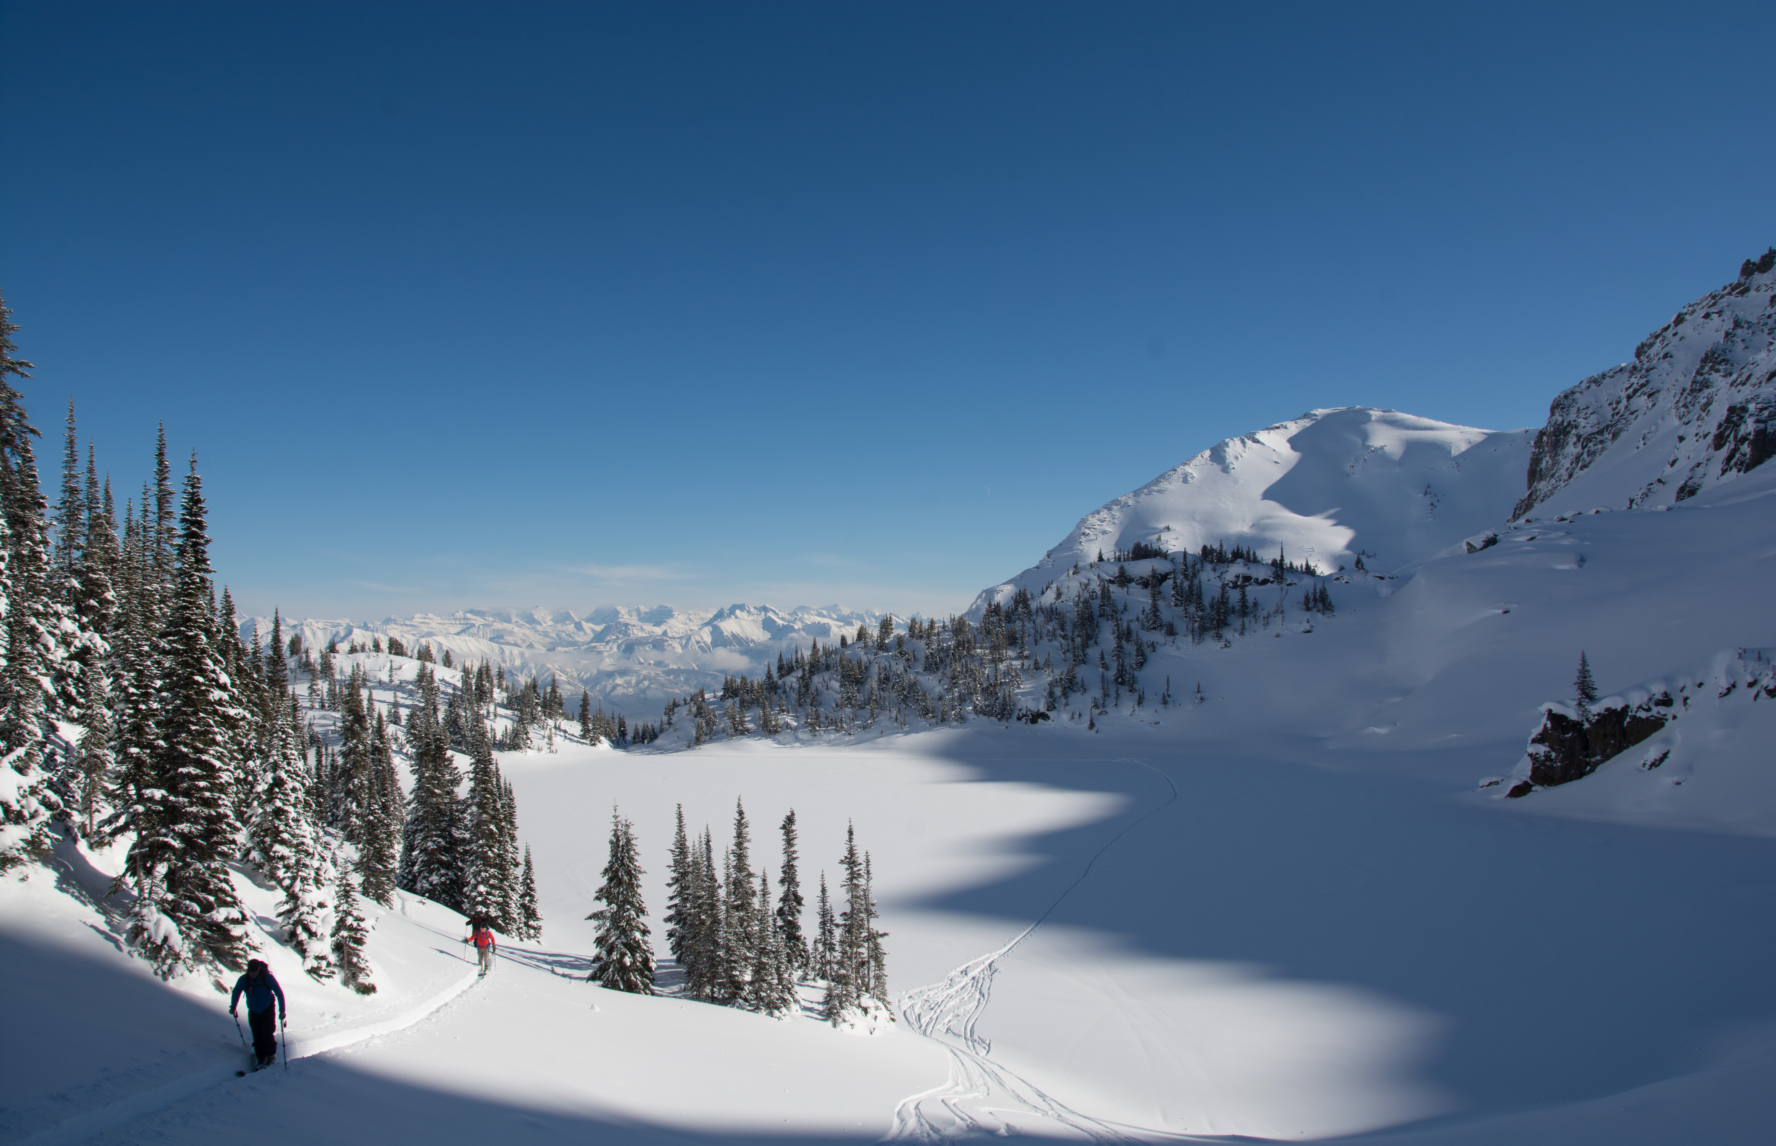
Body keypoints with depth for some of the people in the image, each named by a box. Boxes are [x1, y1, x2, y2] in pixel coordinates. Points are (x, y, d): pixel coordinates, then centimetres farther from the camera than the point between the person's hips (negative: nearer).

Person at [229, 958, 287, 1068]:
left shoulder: (268, 978, -20)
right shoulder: (243, 980, -13)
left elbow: (279, 993, -15)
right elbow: (236, 992, 9)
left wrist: (282, 1010, -18)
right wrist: (233, 1007, 7)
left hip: (267, 1011, -3)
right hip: (253, 1012, 3)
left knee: (267, 1033, -11)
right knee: (257, 1037, 2)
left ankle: (271, 1055, 8)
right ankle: (261, 1059, 16)